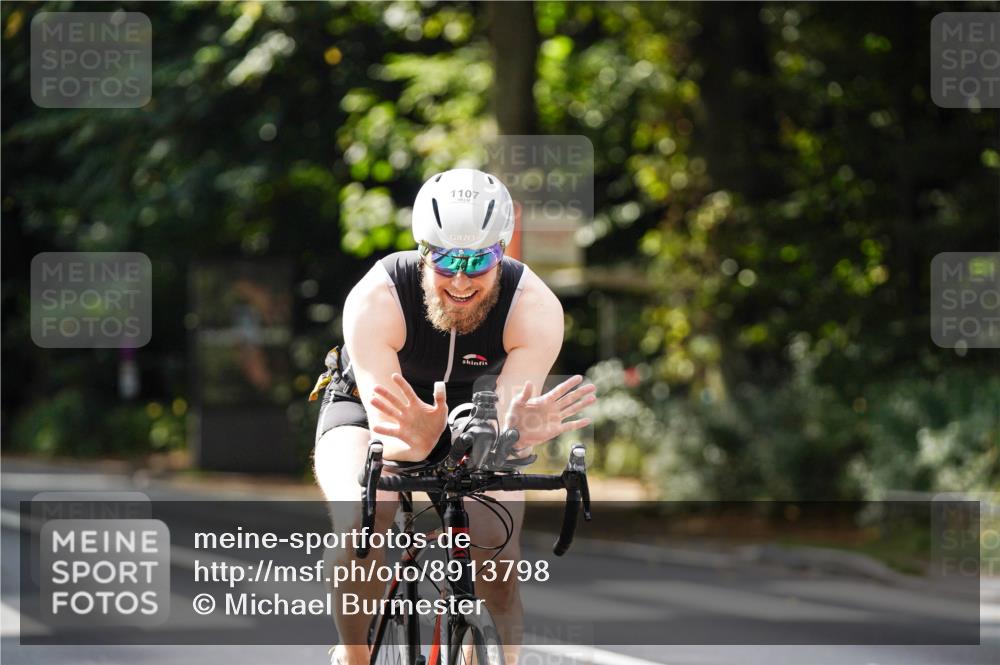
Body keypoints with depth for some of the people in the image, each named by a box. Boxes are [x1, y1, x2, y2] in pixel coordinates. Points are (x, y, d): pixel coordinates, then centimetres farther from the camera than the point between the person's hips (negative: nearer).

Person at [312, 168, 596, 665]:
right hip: (369, 403, -1)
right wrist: (414, 441, -63)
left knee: (498, 549, -24)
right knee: (358, 523, -31)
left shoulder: (536, 309, -30)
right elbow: (386, 441, -39)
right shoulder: (374, 301, -35)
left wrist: (514, 432, -58)